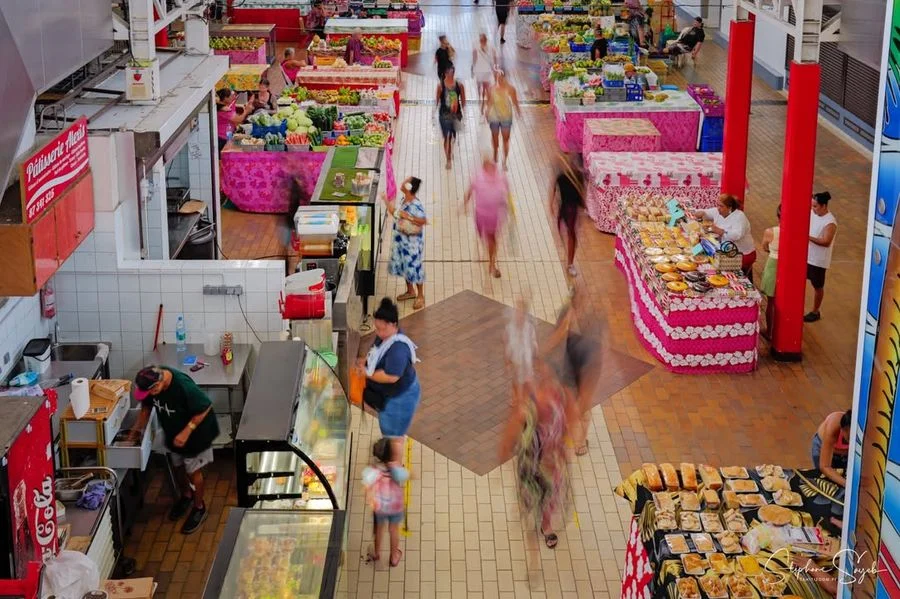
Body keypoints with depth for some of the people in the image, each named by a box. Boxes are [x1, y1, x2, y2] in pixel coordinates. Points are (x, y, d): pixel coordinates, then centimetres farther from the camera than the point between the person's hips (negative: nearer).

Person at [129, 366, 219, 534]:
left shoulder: (184, 387, -39)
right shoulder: (152, 383, -19)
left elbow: (205, 408, -26)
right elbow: (147, 406, 0)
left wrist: (186, 432, -26)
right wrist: (137, 430, -3)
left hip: (194, 434, -6)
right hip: (173, 433, 6)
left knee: (193, 471, 10)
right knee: (178, 467, 23)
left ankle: (199, 508, 32)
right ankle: (186, 496, 49)